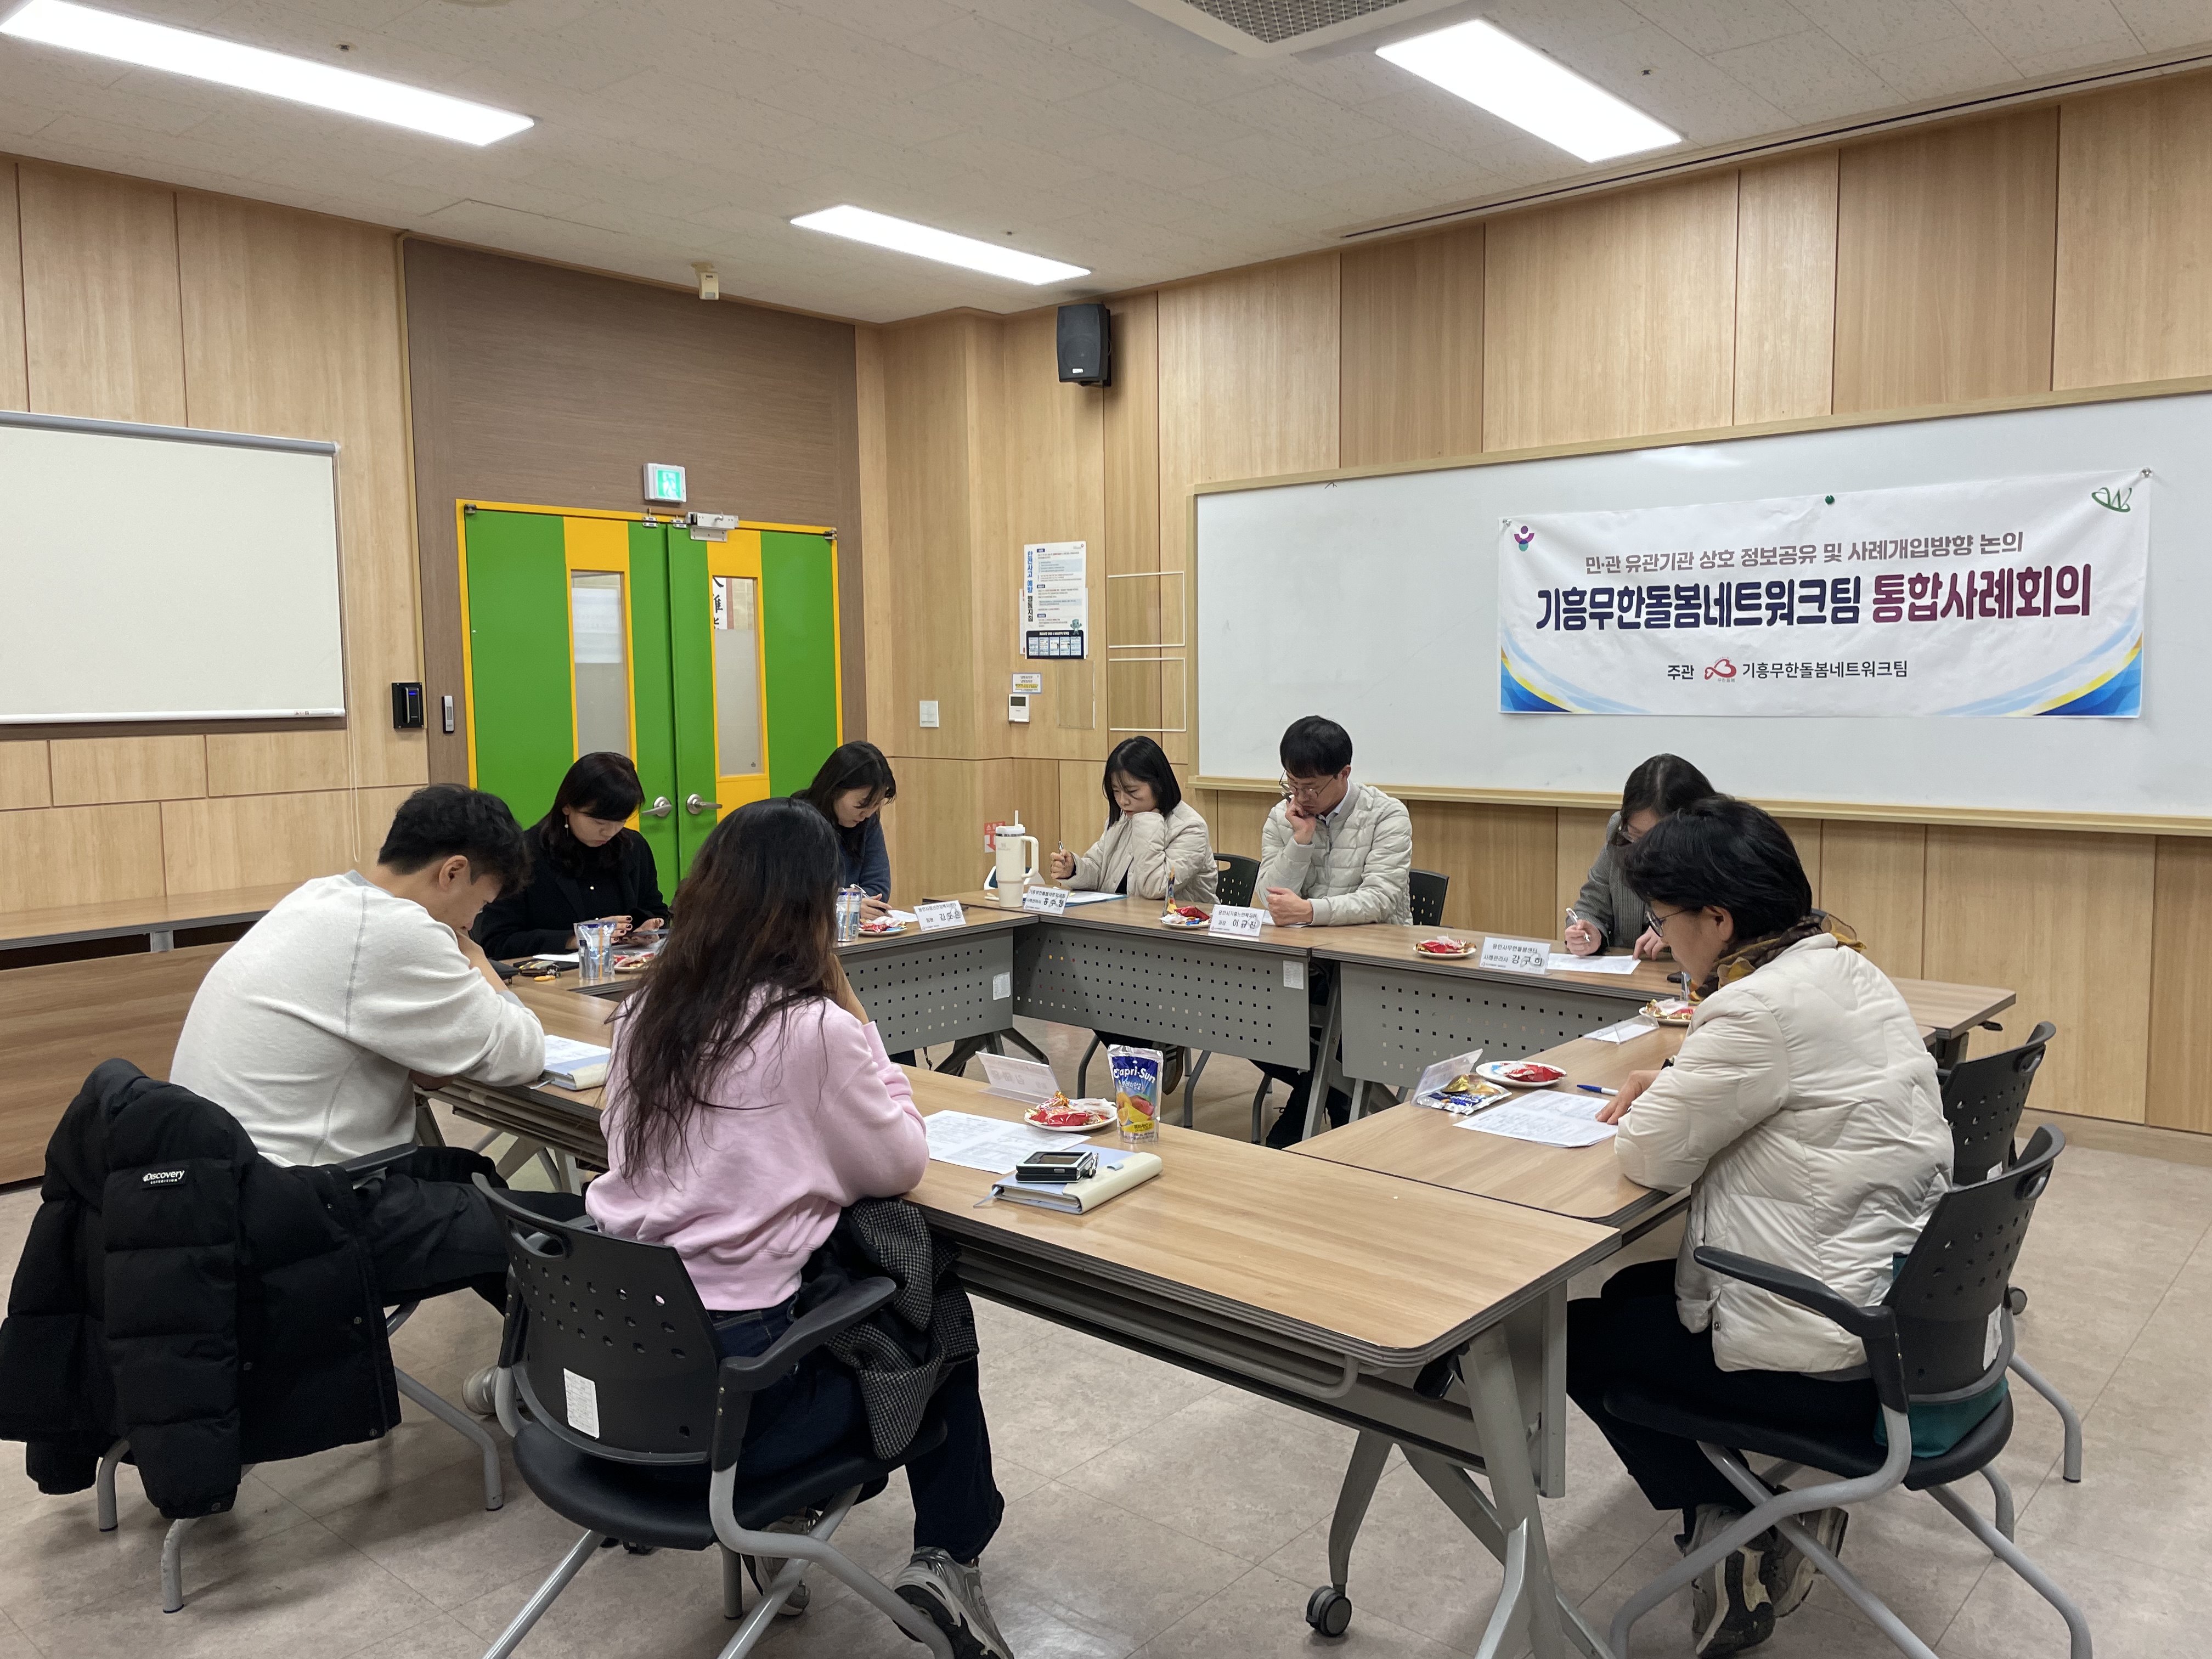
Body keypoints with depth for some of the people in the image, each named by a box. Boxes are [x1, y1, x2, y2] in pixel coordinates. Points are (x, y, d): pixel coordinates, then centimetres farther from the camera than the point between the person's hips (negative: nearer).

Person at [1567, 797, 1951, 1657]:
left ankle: (1734, 1532, 20)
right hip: (1907, 1311, 9)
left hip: (1833, 1361, -9)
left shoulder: (1761, 1007, -26)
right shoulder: (1844, 966, 3)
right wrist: (1673, 1087, 4)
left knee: (1576, 1336, 11)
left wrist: (1651, 1104, 2)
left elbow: (1650, 1157, -18)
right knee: (1631, 1289, 25)